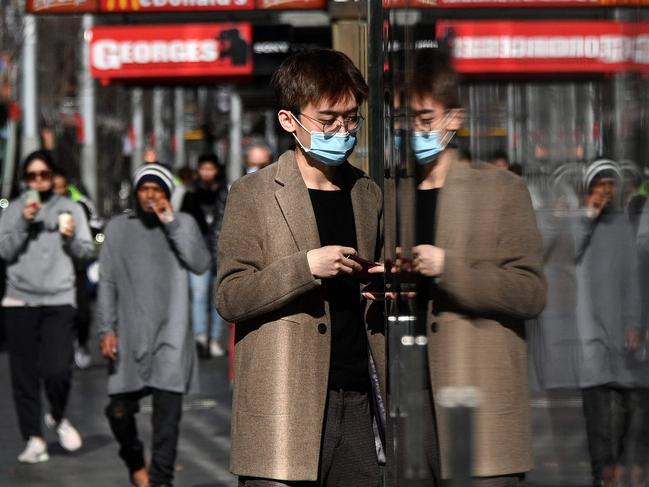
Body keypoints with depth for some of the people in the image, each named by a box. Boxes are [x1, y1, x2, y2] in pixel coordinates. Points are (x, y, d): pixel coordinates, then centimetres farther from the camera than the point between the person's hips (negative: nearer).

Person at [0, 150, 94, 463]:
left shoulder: (69, 208, 7)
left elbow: (88, 252, 5)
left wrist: (71, 238, -14)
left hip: (59, 300, -1)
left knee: (57, 370, -11)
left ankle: (58, 418, 18)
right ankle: (33, 439, 6)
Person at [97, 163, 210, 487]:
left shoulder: (183, 224, 7)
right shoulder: (118, 228, 9)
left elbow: (200, 263, -10)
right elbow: (107, 284, 7)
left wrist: (171, 223, -10)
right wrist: (106, 330, -1)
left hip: (170, 335, -1)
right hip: (129, 335, 1)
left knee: (167, 412, -6)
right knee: (119, 410, 0)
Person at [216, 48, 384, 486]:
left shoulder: (367, 195, 16)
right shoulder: (253, 195, 0)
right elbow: (230, 297, -8)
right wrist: (306, 266, -18)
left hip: (355, 396, 5)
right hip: (284, 406, -5)